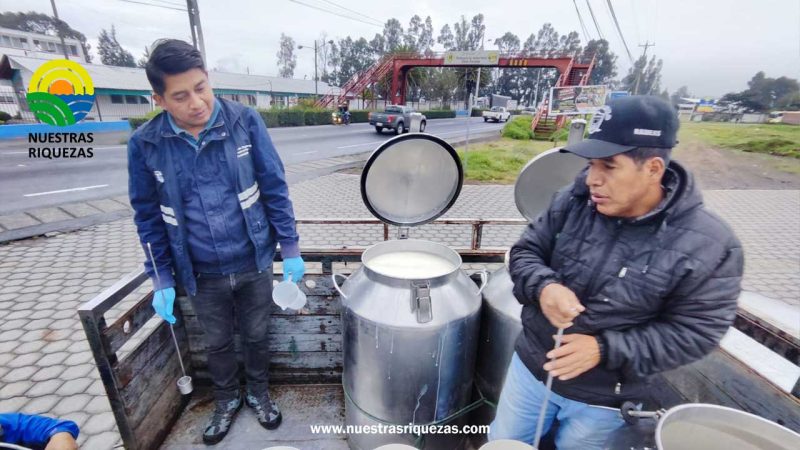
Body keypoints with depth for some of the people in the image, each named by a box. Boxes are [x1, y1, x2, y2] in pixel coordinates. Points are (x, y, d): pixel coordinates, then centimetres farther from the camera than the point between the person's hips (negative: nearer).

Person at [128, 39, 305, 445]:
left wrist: (290, 249, -8)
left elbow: (275, 188, -8)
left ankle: (258, 393, 47)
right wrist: (161, 280, -1)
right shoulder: (145, 144, -9)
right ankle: (226, 400, 50)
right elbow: (149, 218, 0)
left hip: (254, 264, -1)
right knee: (218, 344, 22)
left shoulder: (244, 121, -13)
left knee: (255, 336, 20)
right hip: (202, 274, 1)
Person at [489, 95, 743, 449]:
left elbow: (692, 334, -14)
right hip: (531, 365, 3)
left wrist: (605, 349, -24)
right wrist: (543, 287, -26)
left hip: (603, 399, -2)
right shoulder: (573, 200, -12)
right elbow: (525, 251, -5)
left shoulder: (708, 246, -19)